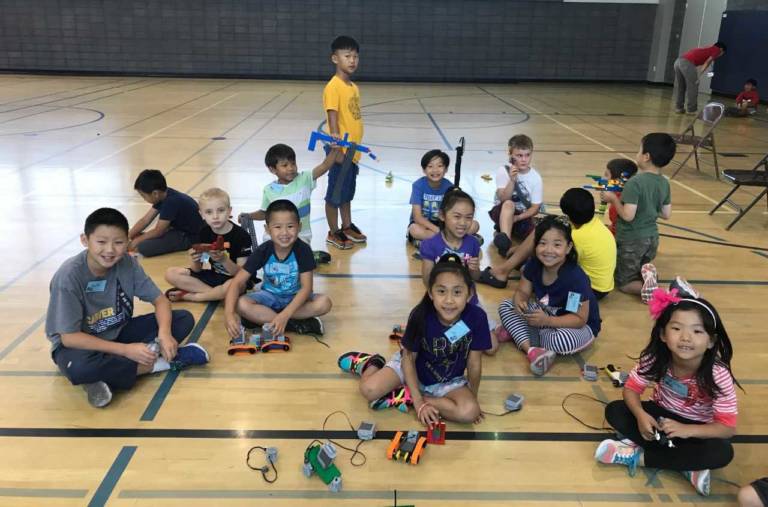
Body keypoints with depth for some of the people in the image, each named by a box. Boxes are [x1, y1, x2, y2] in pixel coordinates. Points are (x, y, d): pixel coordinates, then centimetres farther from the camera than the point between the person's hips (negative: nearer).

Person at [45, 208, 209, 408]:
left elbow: (160, 300, -6)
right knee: (79, 368, -41)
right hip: (79, 344, -5)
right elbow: (69, 337, -23)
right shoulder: (69, 275, -25)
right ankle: (156, 363, -19)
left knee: (184, 319, -11)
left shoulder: (127, 263, -12)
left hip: (118, 333, 5)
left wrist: (164, 333, -27)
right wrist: (126, 350, -28)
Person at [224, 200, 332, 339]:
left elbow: (306, 288, -24)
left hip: (295, 298, -1)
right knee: (241, 304, -29)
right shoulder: (263, 251, -18)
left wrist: (284, 315, -38)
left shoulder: (303, 250, -21)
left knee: (324, 303, -30)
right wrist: (229, 314, -37)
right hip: (270, 296, 1)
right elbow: (237, 282, -20)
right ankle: (296, 325, -24)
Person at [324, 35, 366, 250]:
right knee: (335, 193, 5)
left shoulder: (354, 87, 10)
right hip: (341, 151, -8)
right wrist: (337, 149, -21)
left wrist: (355, 148, 17)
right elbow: (332, 120, -18)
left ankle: (347, 227, 34)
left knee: (347, 192, 20)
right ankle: (333, 233, 17)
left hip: (353, 150, 8)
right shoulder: (333, 87, -15)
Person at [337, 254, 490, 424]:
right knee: (369, 390, -19)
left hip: (449, 381, 1)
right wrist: (419, 403, -18)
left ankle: (406, 398, -11)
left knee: (469, 412, -26)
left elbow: (474, 363, -14)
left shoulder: (477, 317, -28)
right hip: (413, 367, -1)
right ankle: (370, 363, 18)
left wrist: (473, 399, -3)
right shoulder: (421, 315, -28)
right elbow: (409, 358, -16)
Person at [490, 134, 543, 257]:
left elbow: (535, 208, -6)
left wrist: (517, 218, -20)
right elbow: (503, 199, -21)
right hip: (502, 212, -2)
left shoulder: (536, 177, -6)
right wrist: (512, 180, -34)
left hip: (522, 216, 2)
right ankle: (505, 239, -52)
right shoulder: (503, 171, -10)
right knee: (509, 204, -38)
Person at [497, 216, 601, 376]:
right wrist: (519, 303, -31)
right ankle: (530, 349, -24)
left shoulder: (576, 278, -31)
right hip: (545, 313, 6)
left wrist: (547, 321, -41)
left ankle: (516, 332, -13)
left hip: (580, 326, -6)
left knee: (563, 340, -40)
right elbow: (522, 292, -5)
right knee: (506, 305, -9)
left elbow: (579, 319, -28)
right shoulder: (533, 264, -13)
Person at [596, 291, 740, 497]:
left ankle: (638, 455, -23)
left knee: (722, 453, -32)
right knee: (614, 411, -21)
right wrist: (641, 415, -34)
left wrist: (686, 430, -37)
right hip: (661, 415, 2)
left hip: (696, 427, -2)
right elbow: (631, 388, -13)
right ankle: (686, 465, -22)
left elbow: (727, 427, -24)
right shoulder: (655, 359, -23)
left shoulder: (719, 375, -28)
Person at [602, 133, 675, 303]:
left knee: (623, 283, 10)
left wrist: (613, 199, -11)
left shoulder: (635, 182, -23)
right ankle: (647, 272, -5)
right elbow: (666, 214, 5)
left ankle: (645, 281, -18)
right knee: (638, 273, 27)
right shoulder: (665, 183, -1)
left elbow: (628, 215, -25)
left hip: (632, 240, -6)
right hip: (651, 238, 6)